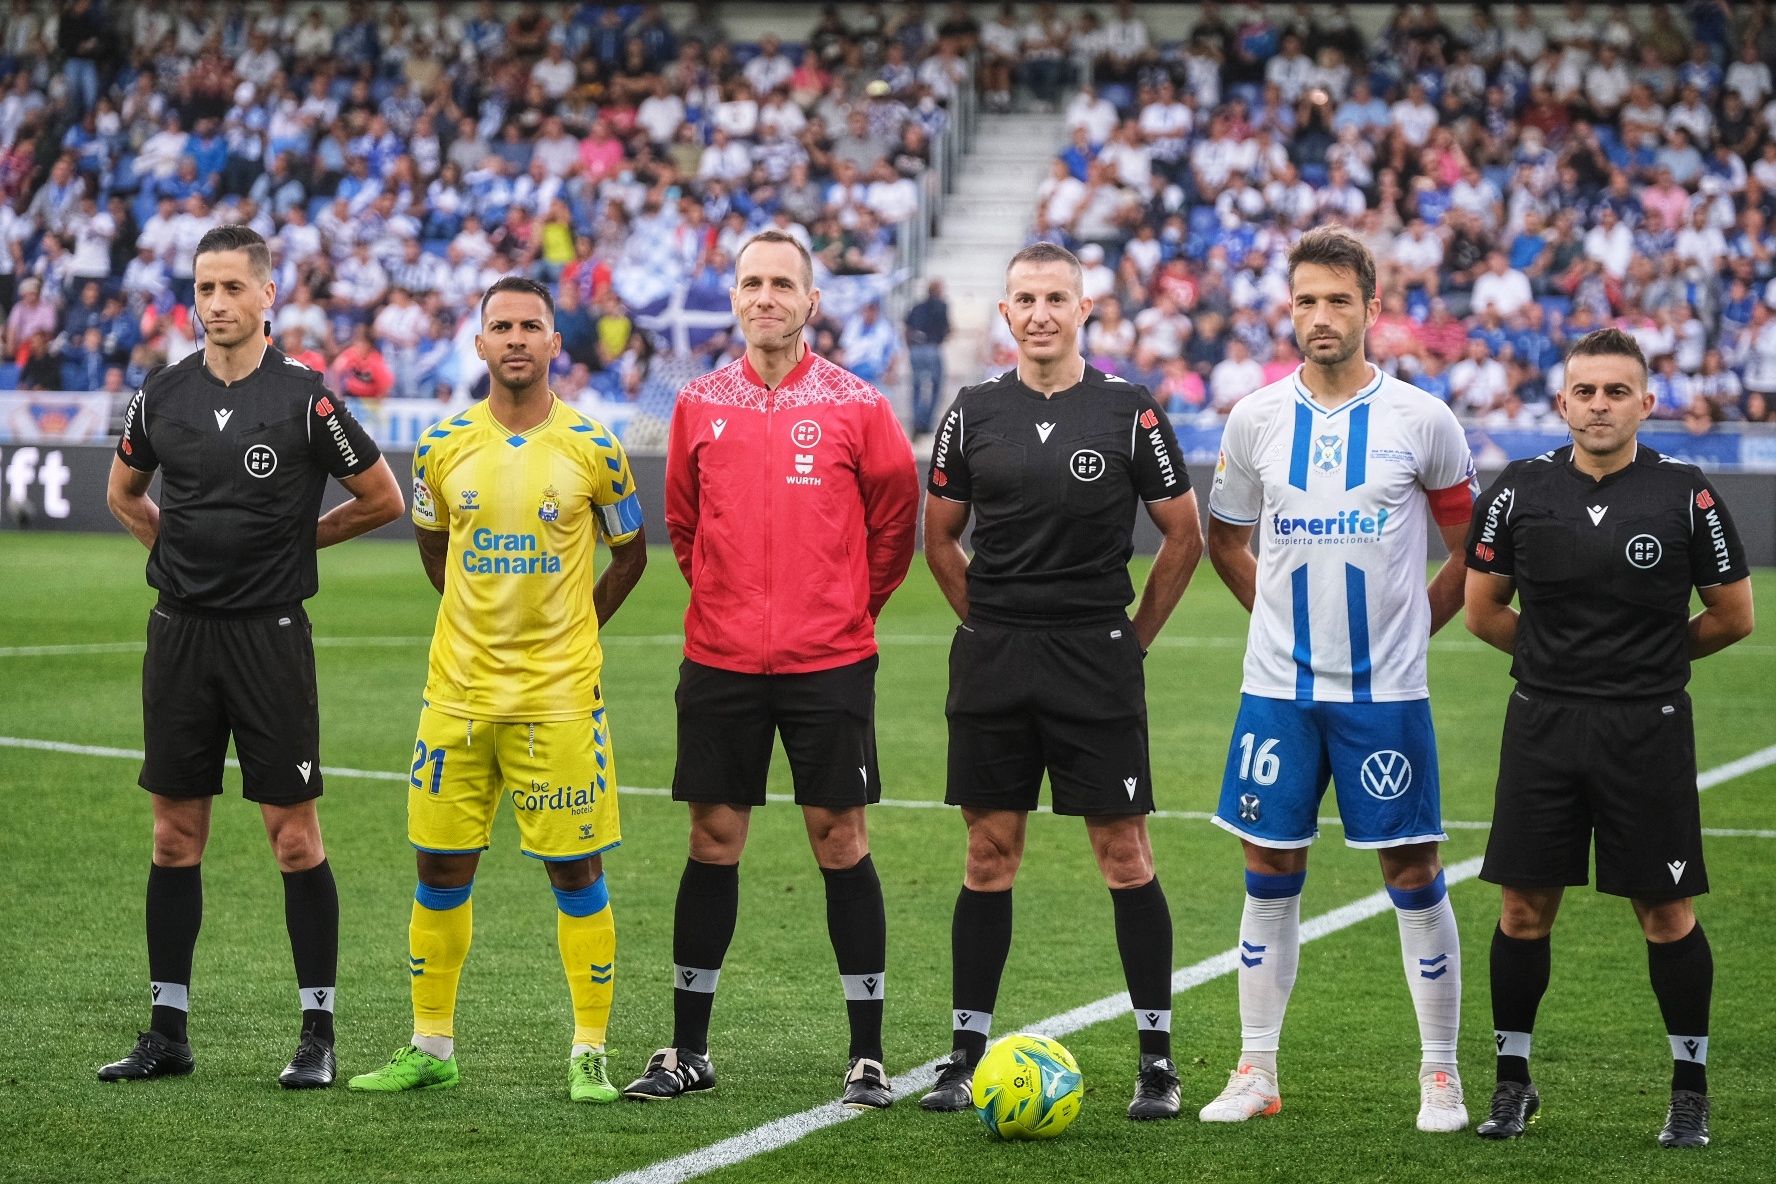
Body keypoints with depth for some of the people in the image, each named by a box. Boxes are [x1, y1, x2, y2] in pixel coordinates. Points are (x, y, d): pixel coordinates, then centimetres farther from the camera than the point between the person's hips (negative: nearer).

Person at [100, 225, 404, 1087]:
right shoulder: (162, 394, 5)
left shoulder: (303, 398, -6)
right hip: (180, 631, 4)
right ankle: (167, 1032, 14)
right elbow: (123, 492, 23)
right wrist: (178, 548, 12)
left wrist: (294, 537, 5)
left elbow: (382, 499, 3)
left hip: (269, 635, -4)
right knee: (175, 835, 7)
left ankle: (318, 1034, 5)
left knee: (294, 837, -2)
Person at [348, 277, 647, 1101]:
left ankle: (589, 1053, 7)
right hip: (459, 689, 3)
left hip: (560, 695, -2)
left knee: (577, 871, -1)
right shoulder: (443, 447, 3)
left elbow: (630, 556, 9)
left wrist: (567, 631, 6)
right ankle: (431, 1048, 17)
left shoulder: (593, 447, -3)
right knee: (440, 869, 6)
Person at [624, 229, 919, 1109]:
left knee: (840, 838, -1)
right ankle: (688, 1052, 15)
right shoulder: (700, 405, 5)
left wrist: (850, 606, 9)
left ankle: (867, 1057, 7)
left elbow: (894, 518, 6)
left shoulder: (855, 406, -3)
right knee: (712, 841, 6)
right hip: (719, 660, 2)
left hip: (829, 659, -2)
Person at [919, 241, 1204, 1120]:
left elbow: (1184, 536, 5)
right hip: (992, 662, 2)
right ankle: (967, 1052, 12)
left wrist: (1131, 636, 4)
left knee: (1124, 854, -2)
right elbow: (939, 537, 15)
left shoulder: (1129, 410, -1)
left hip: (1097, 660, -2)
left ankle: (1156, 1057, 5)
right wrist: (993, 626, 9)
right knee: (989, 854, 6)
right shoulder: (974, 412, 5)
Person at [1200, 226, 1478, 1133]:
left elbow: (1472, 545, 7)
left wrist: (1415, 622, 2)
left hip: (1386, 690, -2)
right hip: (1278, 686, 2)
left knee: (1412, 873, 0)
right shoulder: (1254, 419, 2)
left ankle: (1441, 1076, 10)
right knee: (1270, 871, 6)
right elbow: (1225, 539, 16)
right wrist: (1283, 612, 8)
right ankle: (1256, 1072, 14)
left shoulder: (1420, 420, -4)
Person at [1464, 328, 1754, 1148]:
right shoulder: (1519, 490, 0)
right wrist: (1562, 655, 10)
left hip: (1647, 731, -2)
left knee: (1666, 912, 2)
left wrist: (1650, 656, 10)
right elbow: (1482, 609, 11)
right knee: (1523, 907, 5)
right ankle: (1513, 1080, 18)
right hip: (1543, 724, 2)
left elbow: (1734, 616, 6)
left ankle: (1690, 1089, 14)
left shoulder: (1685, 496, -5)